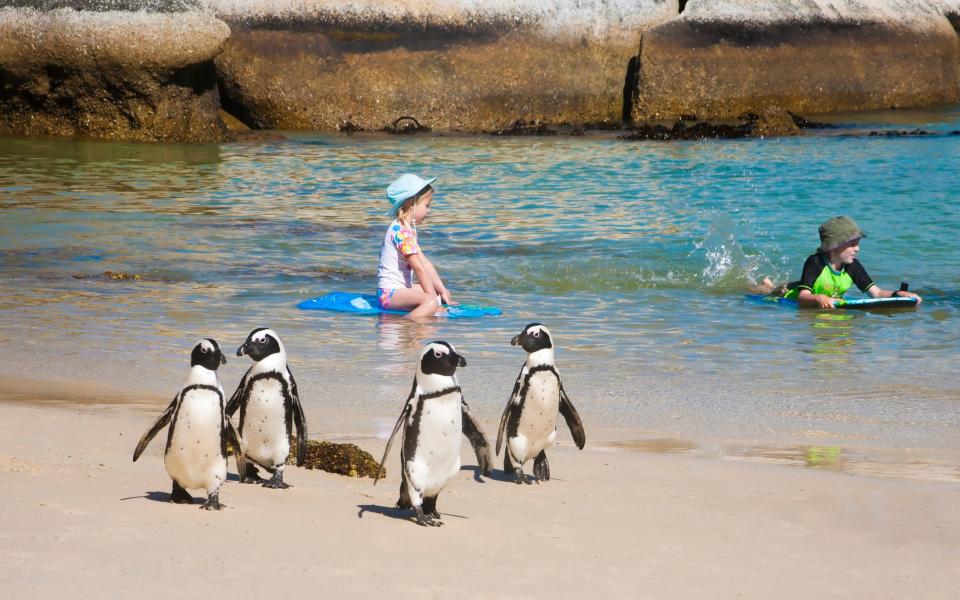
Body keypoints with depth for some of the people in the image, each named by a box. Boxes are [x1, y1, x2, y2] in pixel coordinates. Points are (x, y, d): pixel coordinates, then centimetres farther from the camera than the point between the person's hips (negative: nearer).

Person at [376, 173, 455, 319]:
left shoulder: (409, 228, 16)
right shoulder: (400, 230, -18)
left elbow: (425, 263, 14)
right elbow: (419, 267, -20)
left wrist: (442, 291, 8)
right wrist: (435, 300, -19)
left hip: (401, 288, 11)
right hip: (390, 293, -11)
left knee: (446, 293, 17)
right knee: (431, 303, -34)